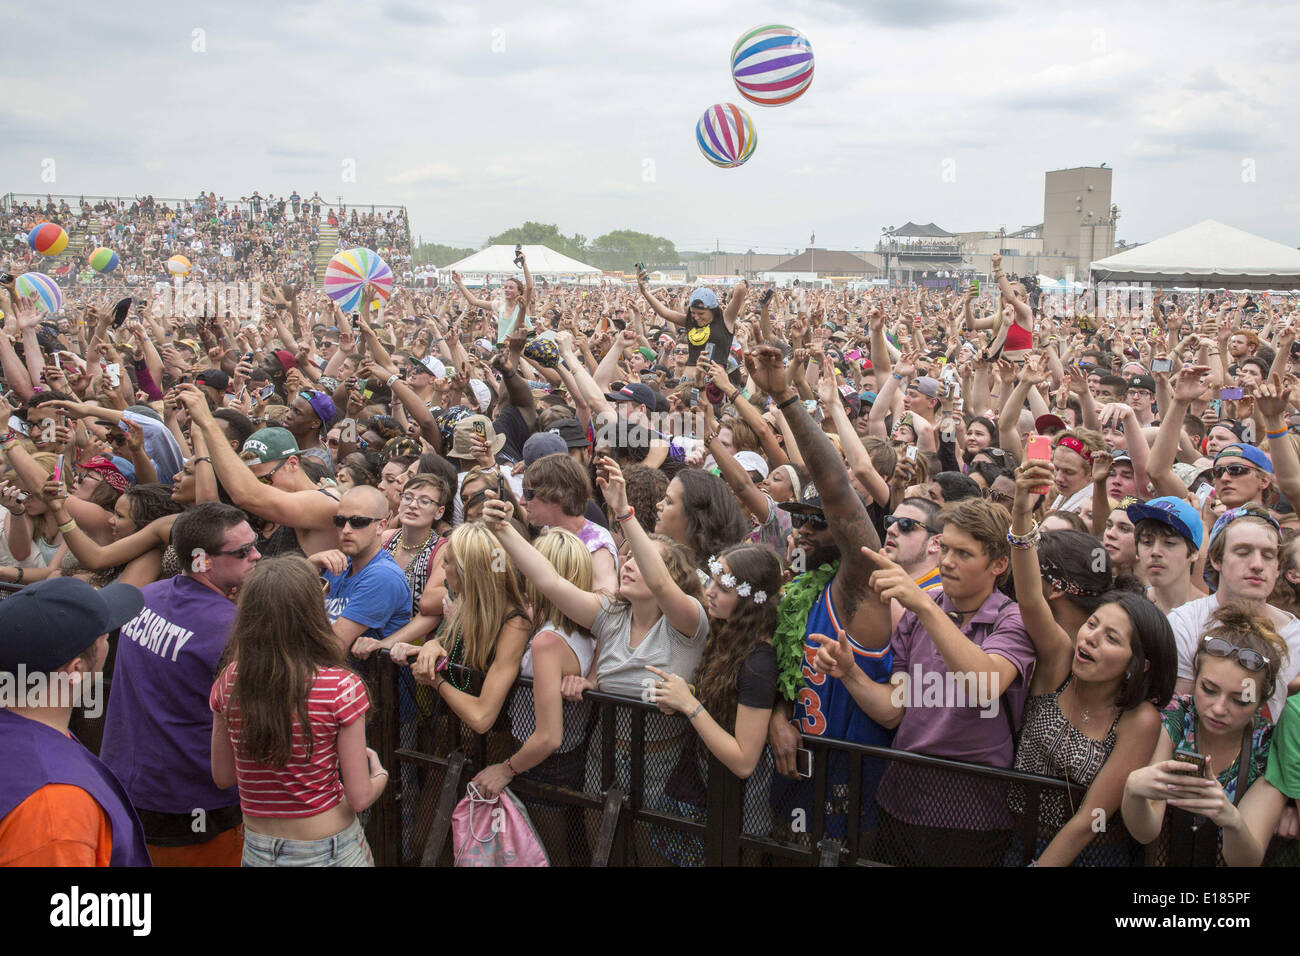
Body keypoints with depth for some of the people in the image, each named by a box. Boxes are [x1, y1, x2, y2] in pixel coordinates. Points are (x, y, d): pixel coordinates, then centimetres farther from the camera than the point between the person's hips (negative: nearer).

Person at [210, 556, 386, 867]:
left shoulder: (229, 682, -10)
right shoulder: (342, 688, -21)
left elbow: (223, 777, 2)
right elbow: (359, 798, -15)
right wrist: (379, 774, 5)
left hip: (257, 851, 2)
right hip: (328, 851, -2)